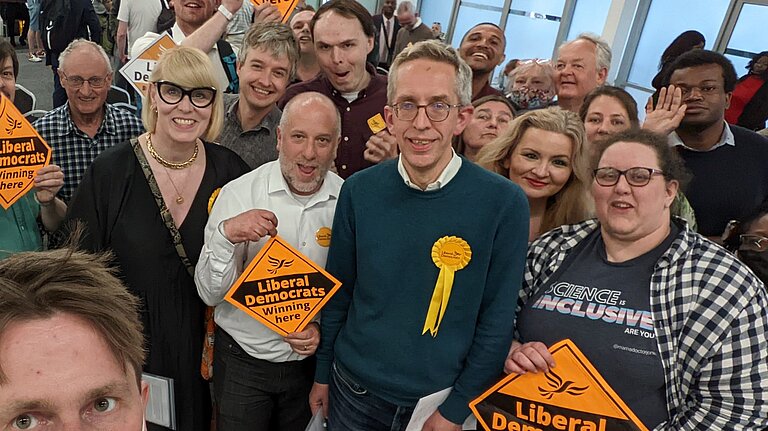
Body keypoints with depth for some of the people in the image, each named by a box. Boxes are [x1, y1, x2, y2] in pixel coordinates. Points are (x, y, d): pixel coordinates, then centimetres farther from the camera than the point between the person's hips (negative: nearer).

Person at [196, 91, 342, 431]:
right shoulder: (239, 193, -13)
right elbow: (210, 294, -14)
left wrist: (324, 328, -14)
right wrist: (226, 235, -30)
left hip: (312, 361, 2)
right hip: (242, 361, -1)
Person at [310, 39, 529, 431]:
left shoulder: (503, 203, -17)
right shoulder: (359, 191, -10)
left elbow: (498, 320, -11)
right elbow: (338, 293, 1)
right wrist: (322, 374, 6)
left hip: (440, 400, -2)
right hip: (354, 390, 2)